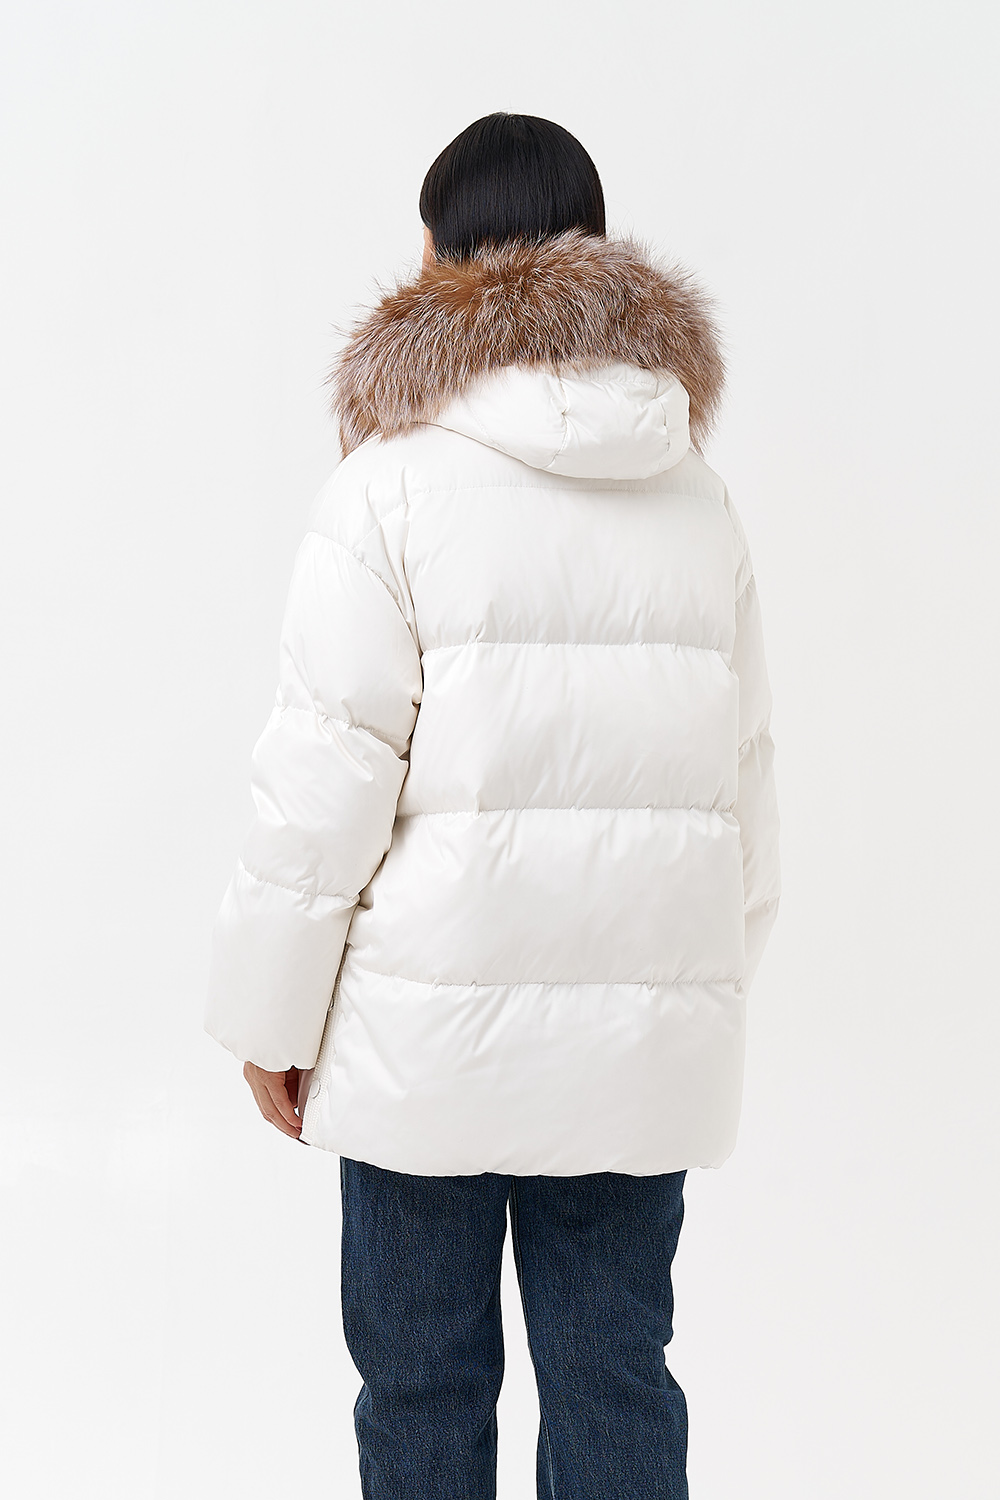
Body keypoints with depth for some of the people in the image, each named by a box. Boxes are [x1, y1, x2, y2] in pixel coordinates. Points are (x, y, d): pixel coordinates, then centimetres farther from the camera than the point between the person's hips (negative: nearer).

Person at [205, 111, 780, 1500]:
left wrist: (274, 1018, 0)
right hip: (646, 1039, 4)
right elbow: (744, 776, 10)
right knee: (615, 1377, 13)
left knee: (422, 1383, 11)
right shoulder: (700, 501, 7)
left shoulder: (394, 482, -8)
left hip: (434, 1031, -4)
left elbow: (329, 777, -10)